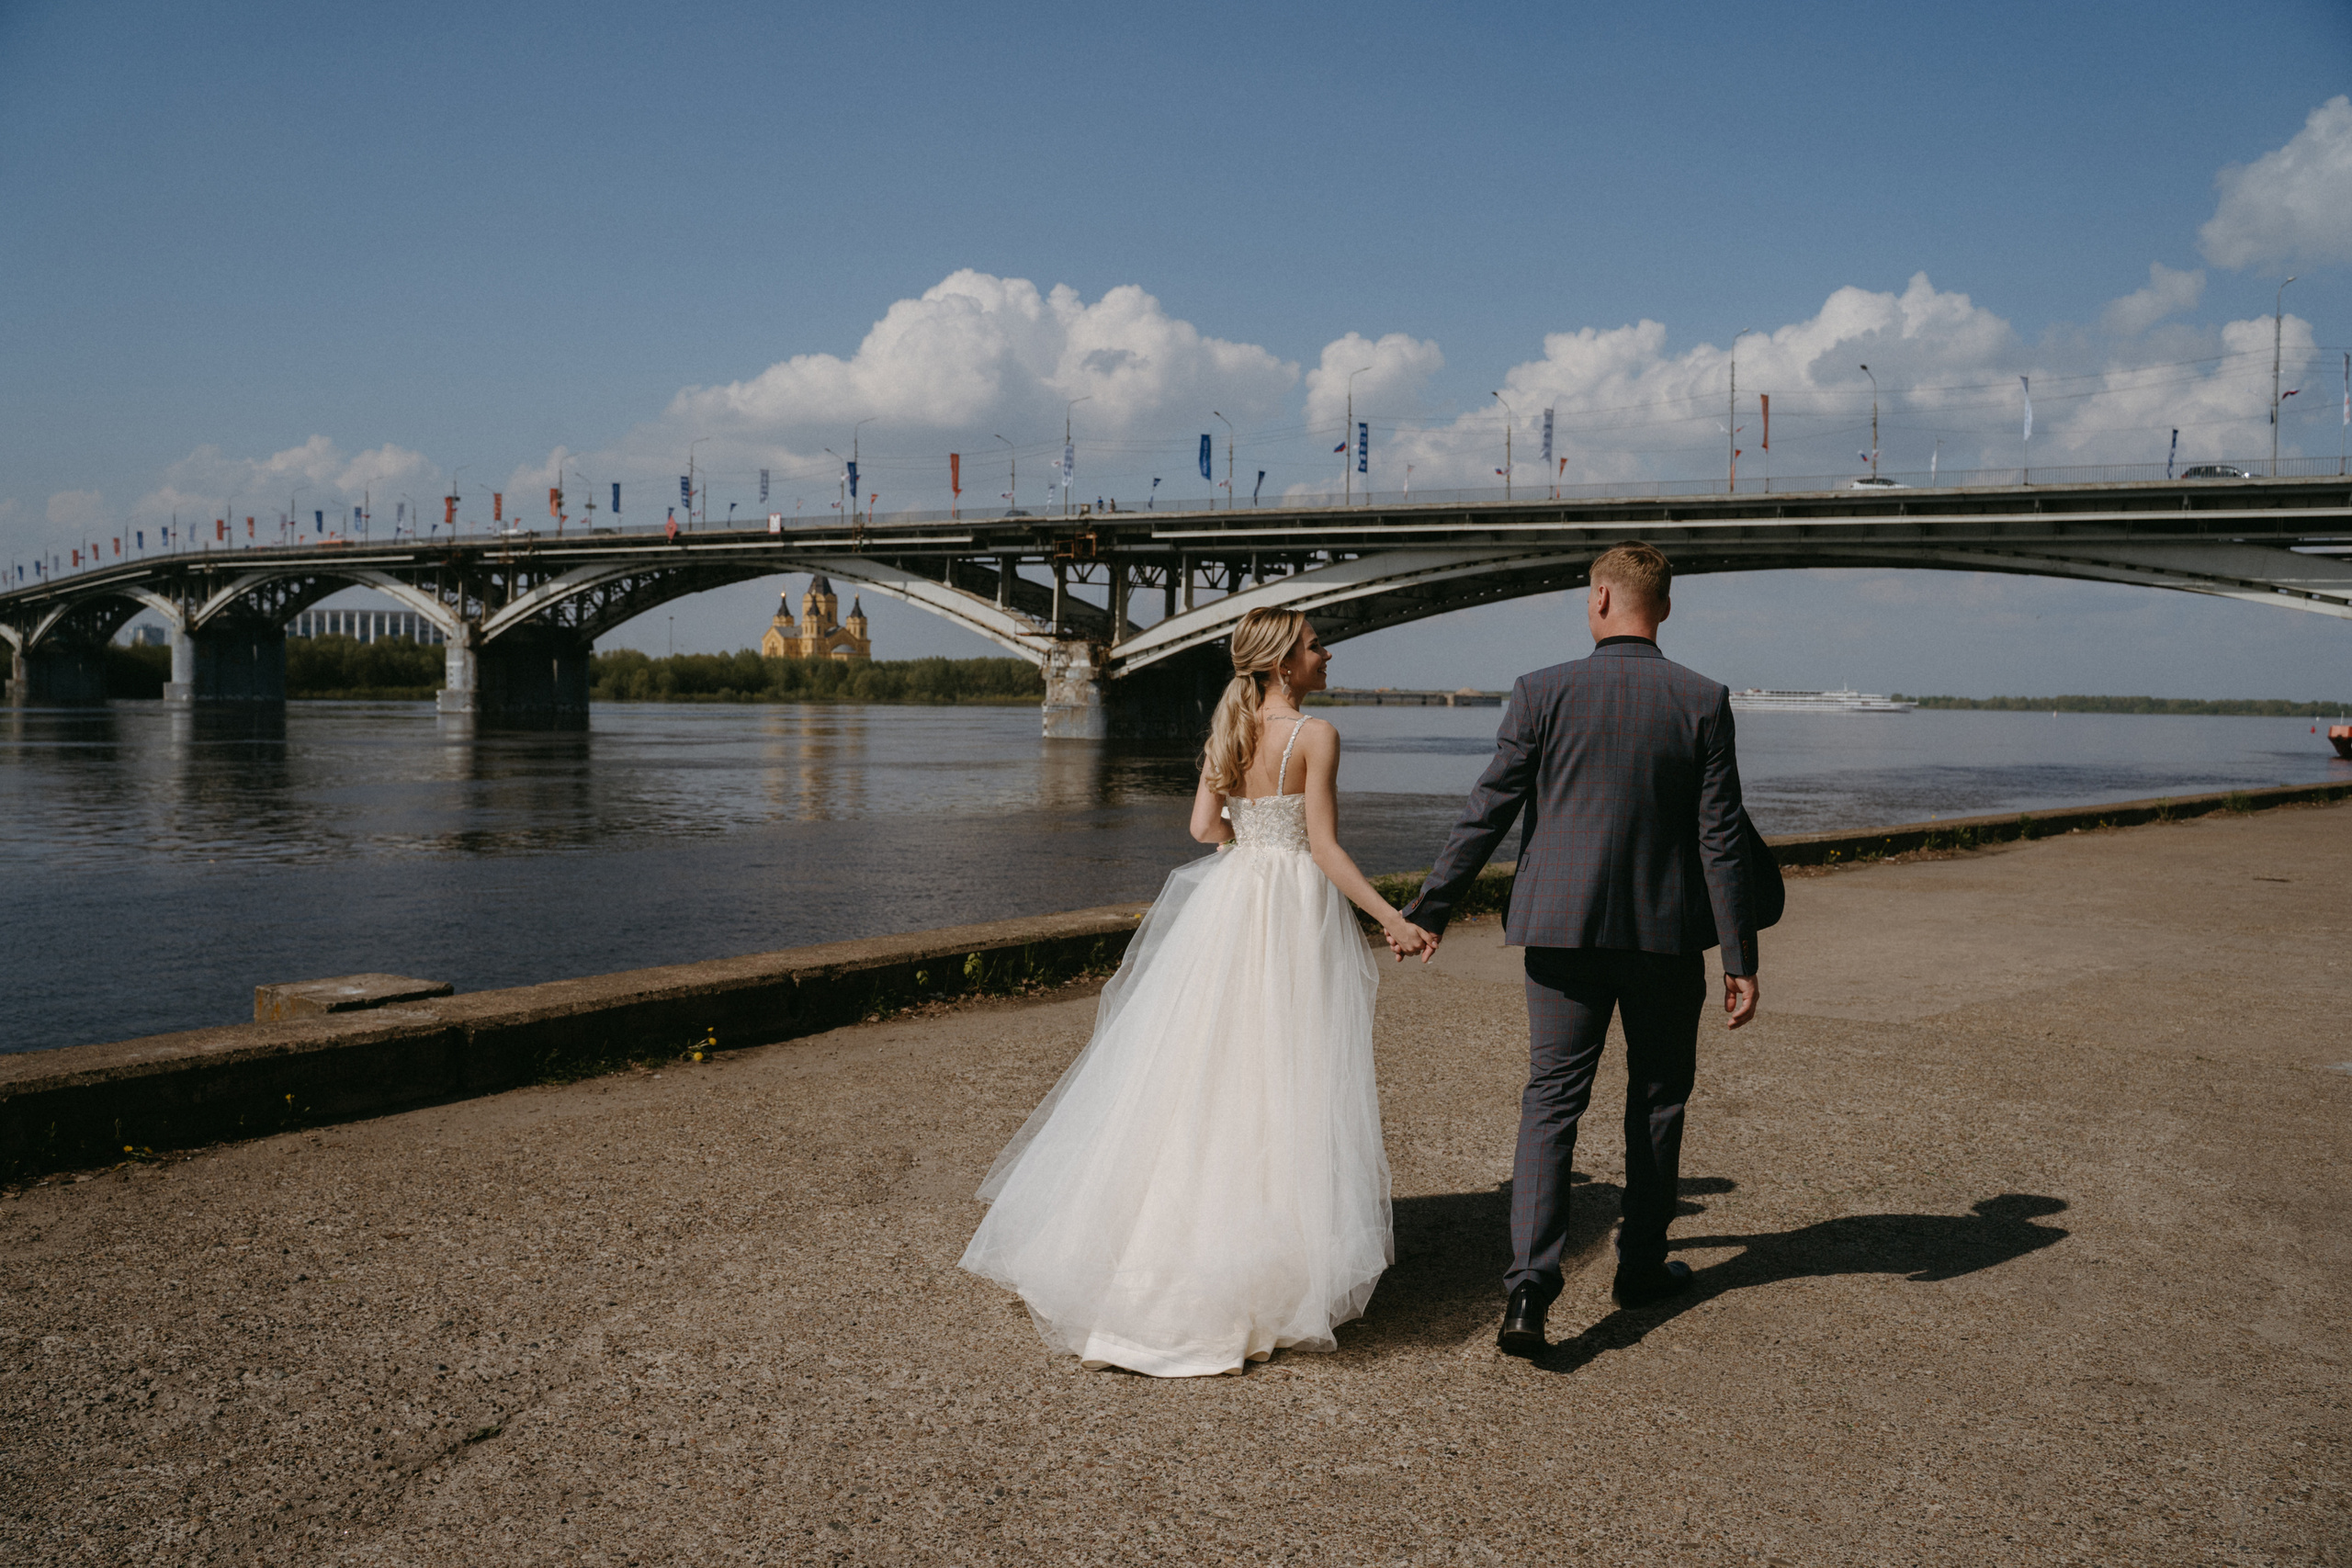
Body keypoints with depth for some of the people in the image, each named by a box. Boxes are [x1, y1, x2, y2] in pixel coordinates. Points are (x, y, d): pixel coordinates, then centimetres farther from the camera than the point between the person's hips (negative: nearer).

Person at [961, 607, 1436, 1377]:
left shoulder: (1229, 730, 5)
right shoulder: (1316, 735, -13)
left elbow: (1204, 826, 1)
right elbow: (1324, 847, -17)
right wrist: (1391, 919, -15)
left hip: (1231, 903, 6)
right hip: (1298, 909, -6)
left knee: (1209, 1068, 13)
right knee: (1288, 1080, 2)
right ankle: (1280, 1260, 10)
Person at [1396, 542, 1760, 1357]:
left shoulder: (1543, 692, -6)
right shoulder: (1703, 701, -4)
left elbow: (1486, 815, -5)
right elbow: (1720, 840, -5)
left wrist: (1426, 910, 5)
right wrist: (1740, 959, -1)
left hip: (1564, 928, -1)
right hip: (1668, 931, 1)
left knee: (1551, 1101, 2)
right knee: (1657, 1100, 18)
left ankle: (1530, 1285, -11)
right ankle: (1641, 1265, 31)